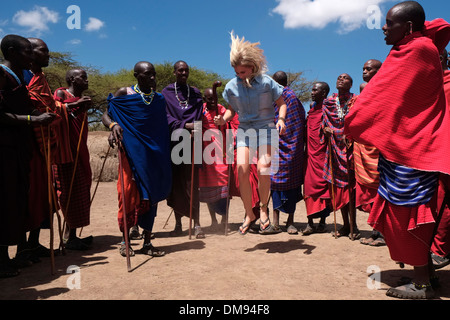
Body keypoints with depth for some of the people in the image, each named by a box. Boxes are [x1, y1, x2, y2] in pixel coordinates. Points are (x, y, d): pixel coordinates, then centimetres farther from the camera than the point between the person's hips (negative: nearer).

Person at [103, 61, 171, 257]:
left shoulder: (159, 99, 11)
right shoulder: (124, 94, 0)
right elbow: (106, 115, 0)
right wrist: (113, 125, -22)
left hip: (154, 153, 3)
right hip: (132, 152, -3)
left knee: (151, 196, 5)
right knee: (130, 196, -2)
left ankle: (147, 242, 16)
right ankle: (125, 241, 16)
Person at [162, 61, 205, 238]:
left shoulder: (195, 93, 15)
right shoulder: (166, 92, 9)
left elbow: (198, 117, 7)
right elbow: (166, 117, -2)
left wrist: (194, 129, -13)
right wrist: (185, 125, -15)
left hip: (191, 142, 0)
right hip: (174, 142, 0)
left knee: (192, 183, -5)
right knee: (176, 183, 3)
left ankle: (196, 224, -2)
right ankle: (178, 224, 13)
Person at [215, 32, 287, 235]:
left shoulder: (266, 82, -6)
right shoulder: (232, 86, 2)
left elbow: (281, 103, 2)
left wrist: (281, 119, -17)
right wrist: (224, 119, -7)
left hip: (266, 127, -2)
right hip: (244, 129, 3)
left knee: (263, 168, -19)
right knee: (242, 169, -13)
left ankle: (264, 209, 6)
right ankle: (249, 215, 4)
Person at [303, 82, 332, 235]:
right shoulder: (312, 109, 18)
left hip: (321, 153, -6)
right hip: (310, 153, 6)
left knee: (322, 185, -1)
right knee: (309, 186, 3)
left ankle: (322, 221, 8)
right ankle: (310, 223, 7)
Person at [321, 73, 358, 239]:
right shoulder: (329, 102, 15)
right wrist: (327, 130, -4)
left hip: (349, 145, -3)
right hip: (335, 146, 3)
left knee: (349, 184, -10)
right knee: (338, 185, 2)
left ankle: (353, 226, -2)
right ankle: (346, 225, 12)